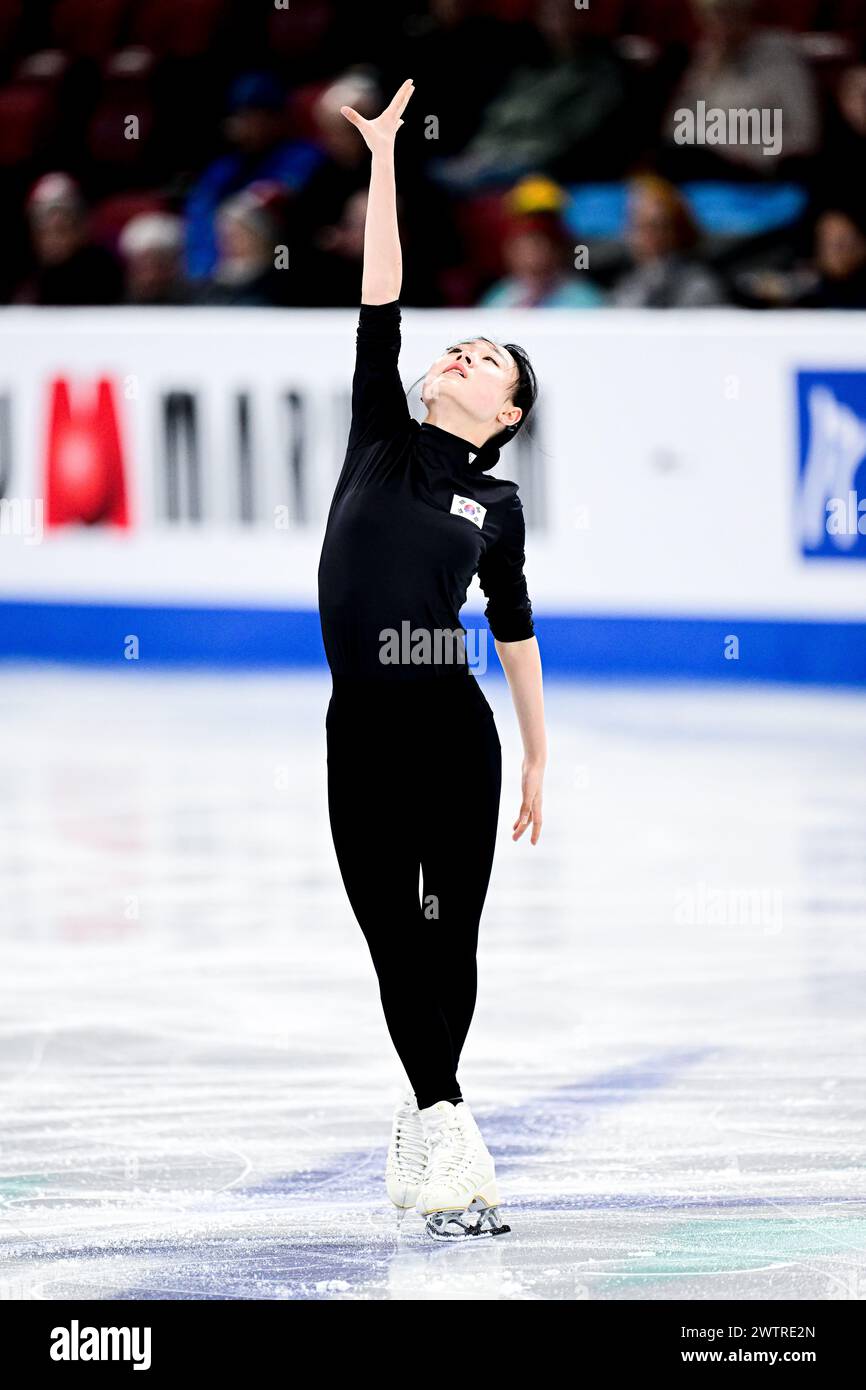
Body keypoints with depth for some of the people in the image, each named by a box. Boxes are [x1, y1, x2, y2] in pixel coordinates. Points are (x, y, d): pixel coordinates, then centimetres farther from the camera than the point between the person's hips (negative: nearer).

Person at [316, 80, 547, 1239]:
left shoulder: (496, 508, 6)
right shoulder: (381, 439, 6)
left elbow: (516, 633, 13)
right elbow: (380, 305, 0)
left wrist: (539, 760, 12)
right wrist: (382, 157, -6)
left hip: (452, 731, -1)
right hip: (360, 734, 1)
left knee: (450, 940, 2)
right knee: (395, 942, 2)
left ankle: (424, 1124, 16)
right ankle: (451, 1142, 7)